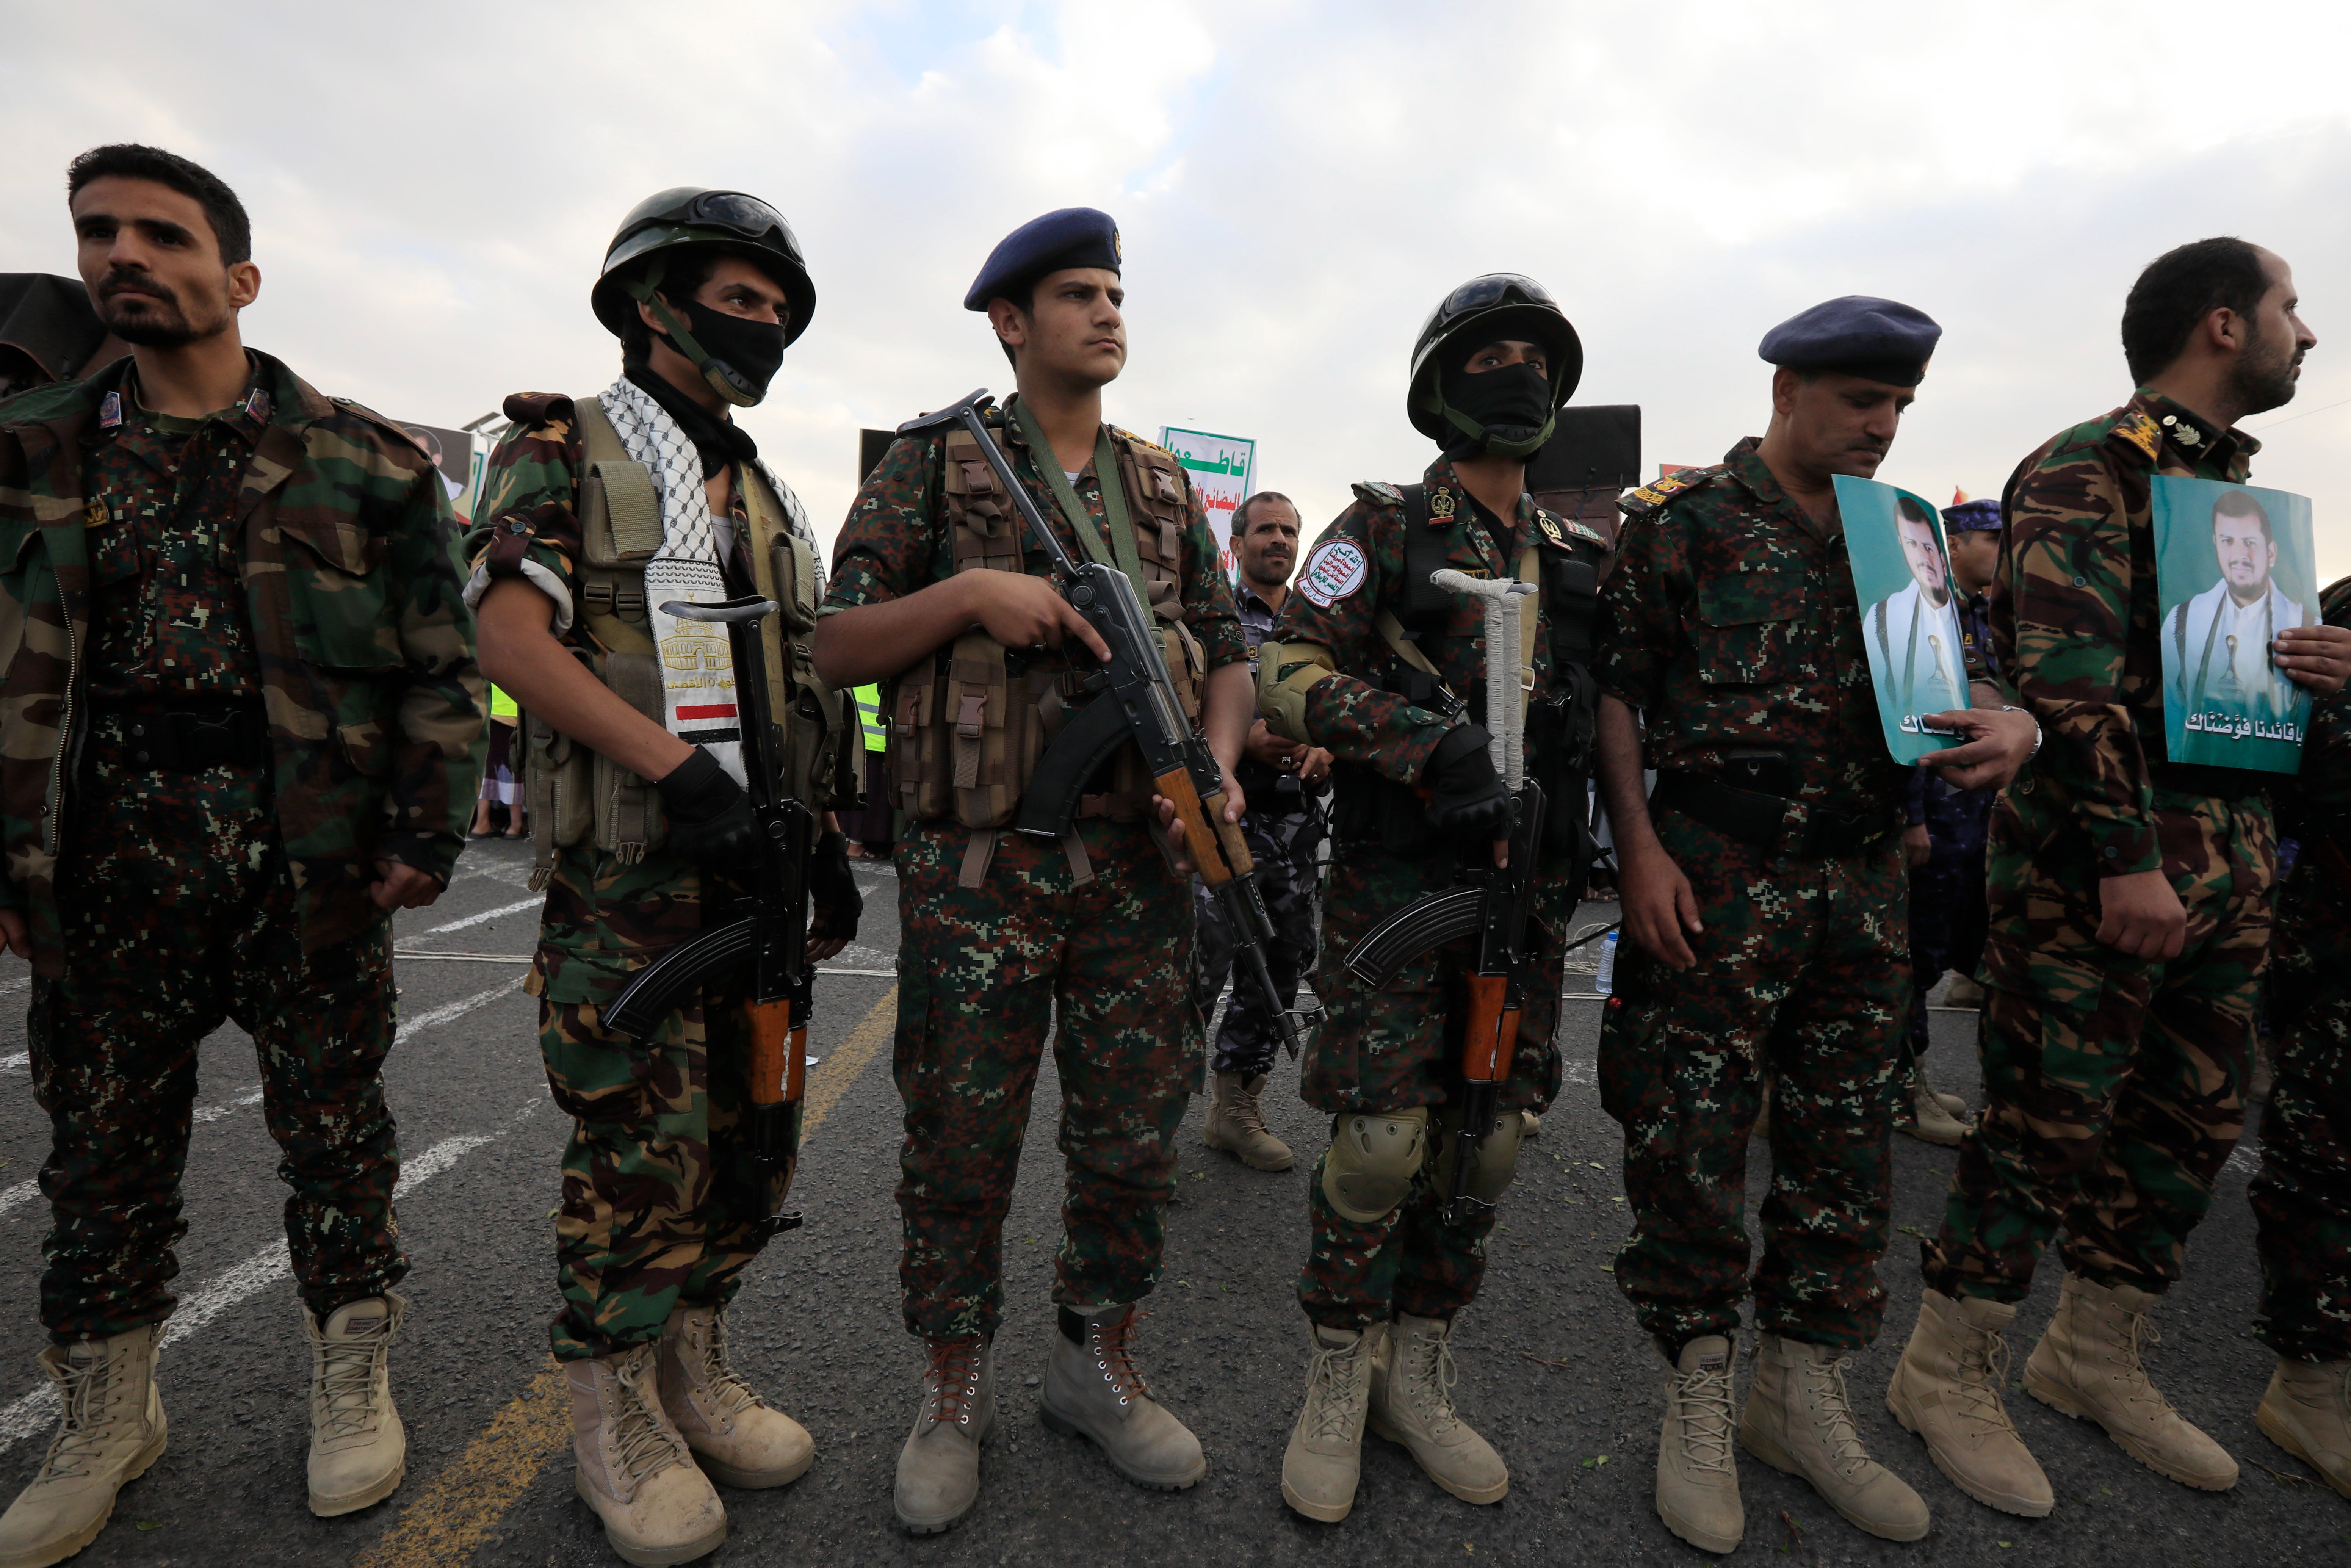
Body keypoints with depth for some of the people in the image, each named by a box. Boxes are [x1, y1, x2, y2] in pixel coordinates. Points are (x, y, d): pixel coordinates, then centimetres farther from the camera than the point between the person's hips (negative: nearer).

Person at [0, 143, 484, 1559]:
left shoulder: (360, 461, 1)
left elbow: (442, 660, -1)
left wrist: (428, 833, -6)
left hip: (312, 852, -3)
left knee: (334, 1122, 8)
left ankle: (356, 1379, 24)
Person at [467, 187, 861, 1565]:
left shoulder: (770, 495, 19)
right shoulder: (566, 447, 1)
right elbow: (514, 638, -12)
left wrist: (829, 837, 12)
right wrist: (680, 770, -20)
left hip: (758, 864, 6)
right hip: (626, 870, -6)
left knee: (750, 1130, 10)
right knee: (642, 1148, -2)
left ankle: (698, 1369, 28)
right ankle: (616, 1415, 18)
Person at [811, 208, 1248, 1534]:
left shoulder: (1166, 488, 14)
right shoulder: (934, 467, 3)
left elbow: (1228, 651, 14)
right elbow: (837, 648, 1)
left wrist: (1218, 767, -5)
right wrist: (970, 592, -15)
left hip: (1139, 867, 4)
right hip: (979, 874, -3)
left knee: (1135, 1135, 10)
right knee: (962, 1140, 6)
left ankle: (1101, 1368, 32)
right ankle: (957, 1390, 28)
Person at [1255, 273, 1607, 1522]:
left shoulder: (1581, 559, 16)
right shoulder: (1383, 528, 0)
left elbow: (1603, 707, 23)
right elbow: (1286, 673, -9)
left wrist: (1578, 840, 7)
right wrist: (1426, 741, -22)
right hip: (1398, 880, -5)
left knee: (1486, 1143, 8)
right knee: (1382, 1138, -7)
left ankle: (1418, 1381, 26)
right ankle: (1335, 1390, 16)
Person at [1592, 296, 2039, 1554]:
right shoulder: (1680, 519, -2)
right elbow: (1615, 690, -5)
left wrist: (2009, 722, -6)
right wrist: (1639, 845, -14)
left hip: (1864, 878, 6)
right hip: (1717, 876, -5)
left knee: (1844, 1142, 12)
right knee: (1688, 1140, 0)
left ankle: (1804, 1397, 29)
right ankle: (1699, 1395, 20)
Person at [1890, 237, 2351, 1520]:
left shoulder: (2238, 488, 20)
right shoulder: (2087, 474, -9)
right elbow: (2068, 682, -18)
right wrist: (2128, 859, -23)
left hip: (2231, 858, 9)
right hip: (2097, 864, -9)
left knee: (2191, 1124, 14)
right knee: (2047, 1124, -4)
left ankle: (2095, 1358, 31)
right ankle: (1947, 1375, 12)